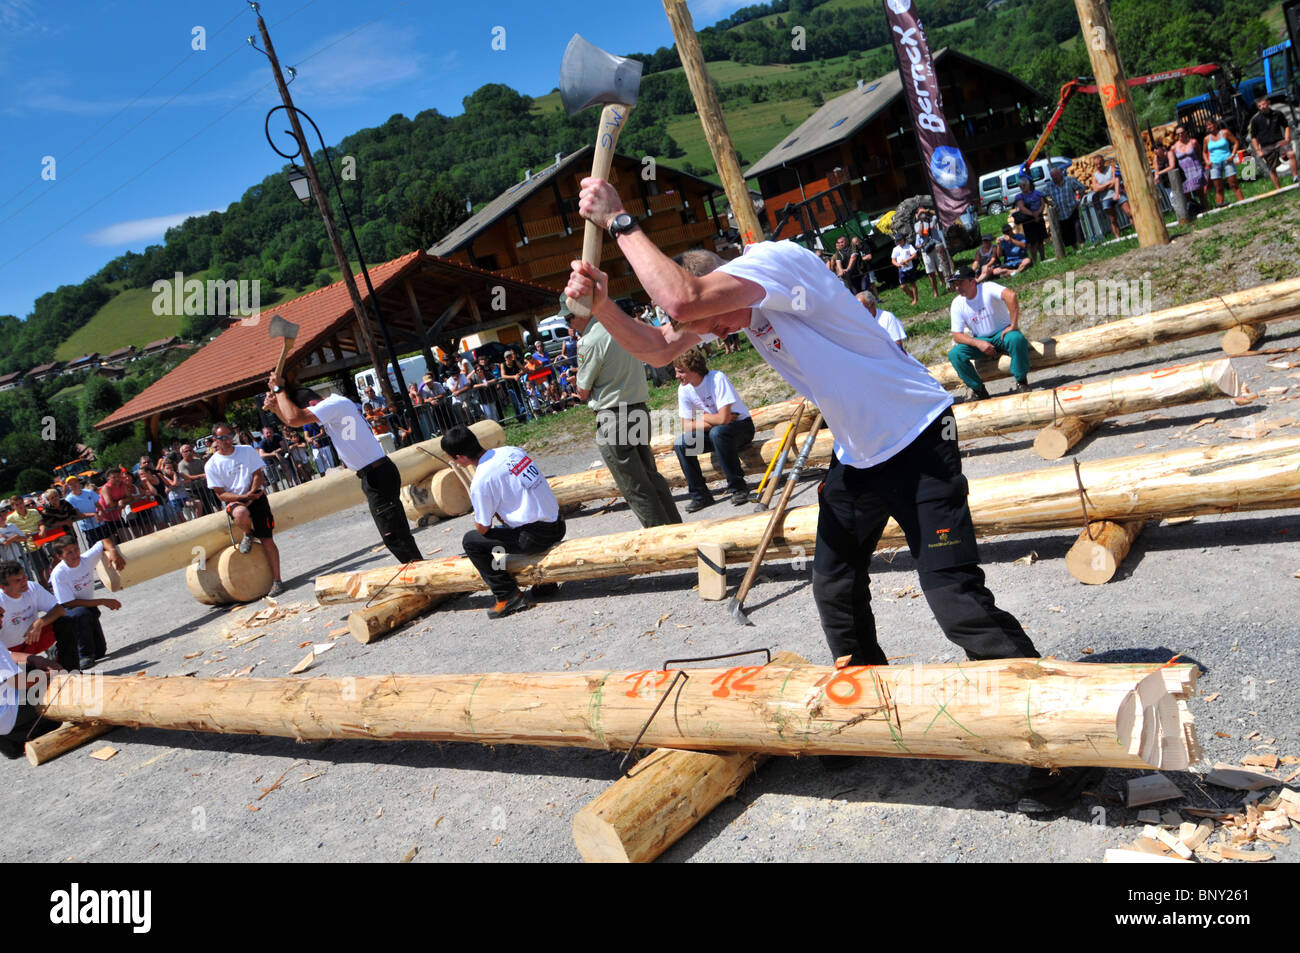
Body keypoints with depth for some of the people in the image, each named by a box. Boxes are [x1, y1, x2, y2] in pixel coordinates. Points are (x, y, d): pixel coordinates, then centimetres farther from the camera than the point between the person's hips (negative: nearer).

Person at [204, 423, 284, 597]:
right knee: (241, 514, -38)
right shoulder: (212, 465, -1)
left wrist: (251, 495, -13)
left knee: (266, 538, -8)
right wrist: (244, 497, -19)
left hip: (256, 497, 1)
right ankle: (248, 535, -1)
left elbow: (258, 475, 2)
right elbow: (221, 494, -4)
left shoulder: (247, 451, 3)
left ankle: (276, 580, -2)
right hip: (234, 502, -1)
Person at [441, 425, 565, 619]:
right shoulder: (512, 450, 6)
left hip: (536, 536, -8)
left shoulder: (480, 481, -15)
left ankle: (509, 596, 3)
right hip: (557, 525, 8)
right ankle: (544, 580, 29)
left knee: (471, 541, 7)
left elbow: (483, 528, -5)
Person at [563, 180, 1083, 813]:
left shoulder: (777, 261, -24)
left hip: (917, 439, -9)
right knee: (835, 590, 13)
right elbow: (656, 347, 5)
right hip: (857, 452, 9)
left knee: (956, 600, -15)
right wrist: (601, 302, -12)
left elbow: (682, 298, -39)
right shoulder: (735, 299, 3)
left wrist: (619, 220, -28)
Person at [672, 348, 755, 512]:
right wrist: (714, 421, -17)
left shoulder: (717, 378, -25)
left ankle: (738, 487, -24)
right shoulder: (684, 389, -6)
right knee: (680, 443, -16)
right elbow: (686, 425, -5)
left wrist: (702, 417, -13)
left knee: (718, 432, -37)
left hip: (742, 426, -6)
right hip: (712, 433, 6)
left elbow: (724, 419, -31)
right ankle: (700, 495, -7)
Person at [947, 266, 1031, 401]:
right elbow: (957, 335, -7)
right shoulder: (957, 304, -5)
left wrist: (1014, 325, -36)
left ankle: (1021, 383, -17)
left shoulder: (988, 288, -17)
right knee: (954, 354, -21)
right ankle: (979, 390, -7)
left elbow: (1011, 295, -35)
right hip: (980, 340, 4)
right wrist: (978, 343, -23)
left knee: (1017, 339, -37)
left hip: (1002, 334, -3)